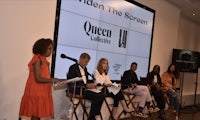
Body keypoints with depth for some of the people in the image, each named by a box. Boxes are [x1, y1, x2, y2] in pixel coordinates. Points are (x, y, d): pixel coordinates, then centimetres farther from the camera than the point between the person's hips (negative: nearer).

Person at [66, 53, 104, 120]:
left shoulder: (84, 68, 20)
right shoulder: (73, 68, -6)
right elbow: (73, 82, -17)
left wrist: (91, 84, -2)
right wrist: (86, 85, -22)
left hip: (84, 89, 8)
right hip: (76, 90, -8)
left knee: (101, 95, -14)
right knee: (96, 97, -25)